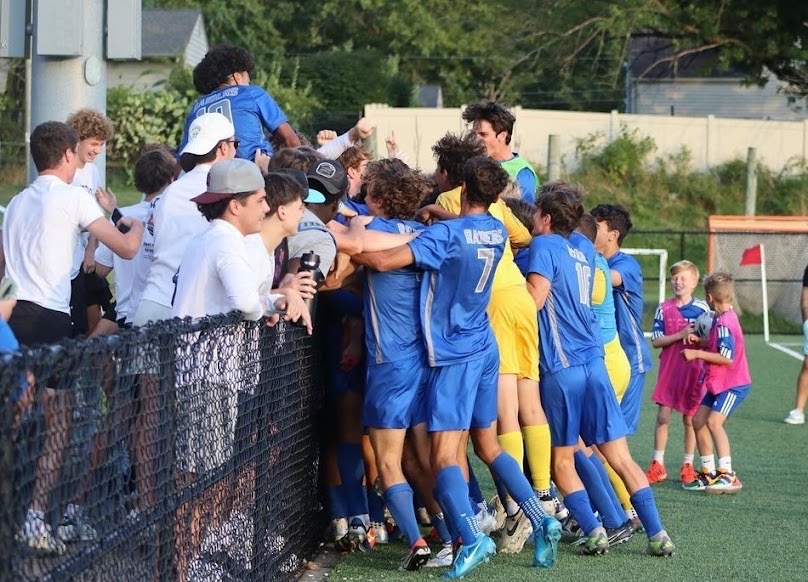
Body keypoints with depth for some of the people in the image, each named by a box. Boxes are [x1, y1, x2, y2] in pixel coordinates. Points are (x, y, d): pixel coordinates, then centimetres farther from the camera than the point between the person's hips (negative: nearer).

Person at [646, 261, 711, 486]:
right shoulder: (663, 309, 1)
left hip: (693, 369, -1)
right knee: (663, 416, -1)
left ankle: (688, 465, 15)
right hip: (669, 370, 1)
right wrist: (680, 335, -16)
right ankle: (658, 465, 8)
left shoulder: (701, 308, 0)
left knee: (690, 418, 5)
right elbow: (656, 341, -4)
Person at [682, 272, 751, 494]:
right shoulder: (724, 318, 10)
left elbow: (727, 357, -26)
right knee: (698, 420, 10)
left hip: (734, 385, -11)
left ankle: (727, 475, -23)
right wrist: (700, 341, 9)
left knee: (714, 421, -23)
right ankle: (709, 473, 17)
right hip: (719, 384, 11)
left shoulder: (724, 323, -20)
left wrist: (697, 353, -21)